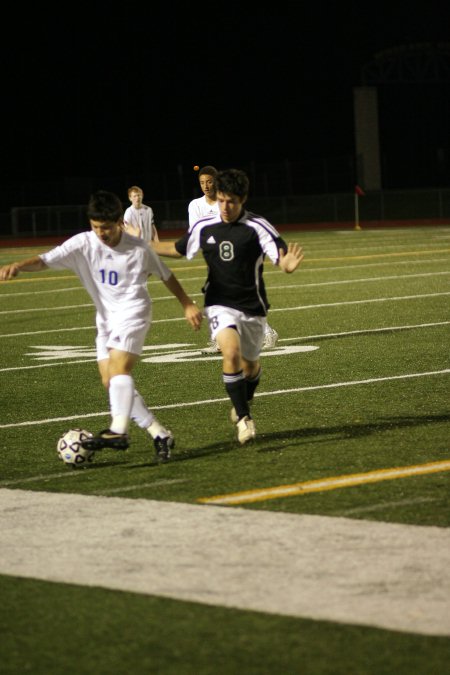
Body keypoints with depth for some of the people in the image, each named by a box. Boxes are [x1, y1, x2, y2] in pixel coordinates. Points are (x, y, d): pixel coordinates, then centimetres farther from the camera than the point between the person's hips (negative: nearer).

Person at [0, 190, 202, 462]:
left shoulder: (139, 249, -8)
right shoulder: (83, 244, -7)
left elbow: (166, 275, 9)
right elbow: (46, 260, -19)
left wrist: (188, 305, 14)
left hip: (133, 313, -5)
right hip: (106, 319, 5)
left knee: (118, 366, -26)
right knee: (111, 382, 0)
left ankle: (118, 431, -37)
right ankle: (160, 434, 6)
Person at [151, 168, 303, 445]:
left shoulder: (258, 227, -13)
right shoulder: (204, 228, -2)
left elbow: (282, 257, -21)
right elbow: (178, 249, 16)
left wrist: (288, 264, -44)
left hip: (252, 307, 0)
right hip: (220, 304, 0)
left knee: (250, 365, 14)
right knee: (231, 353, -25)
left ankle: (243, 404, 47)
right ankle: (244, 418, -15)